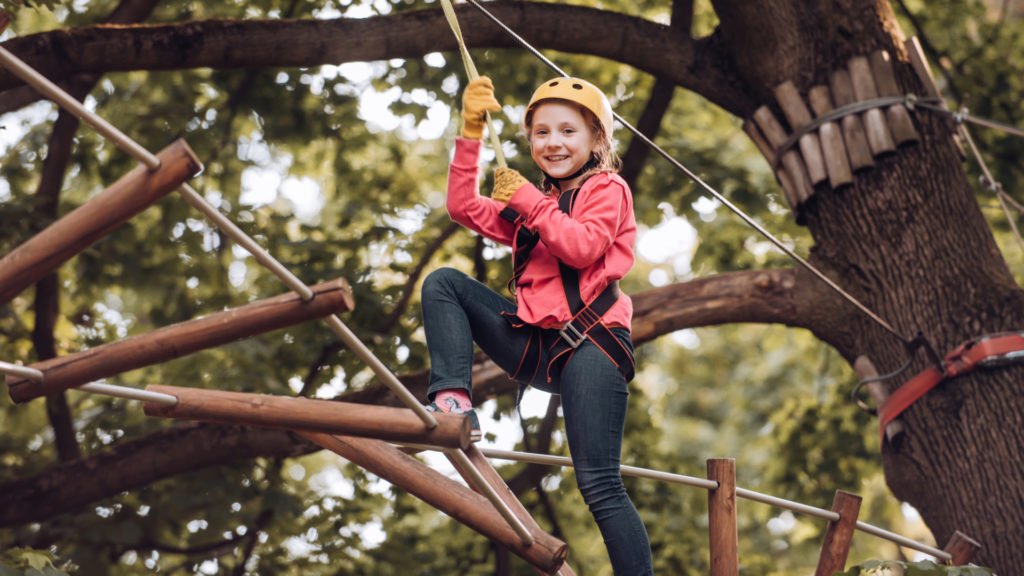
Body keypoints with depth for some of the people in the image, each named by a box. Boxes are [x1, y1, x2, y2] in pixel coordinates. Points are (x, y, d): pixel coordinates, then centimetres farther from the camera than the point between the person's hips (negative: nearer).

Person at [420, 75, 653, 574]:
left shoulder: (606, 189, 3)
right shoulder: (532, 204, 23)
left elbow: (582, 247, -16)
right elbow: (464, 207, 17)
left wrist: (529, 201, -13)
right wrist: (471, 134, 9)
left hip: (589, 345, -7)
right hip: (536, 345, 7)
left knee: (599, 486, -14)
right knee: (442, 282, -2)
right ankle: (454, 401, -16)